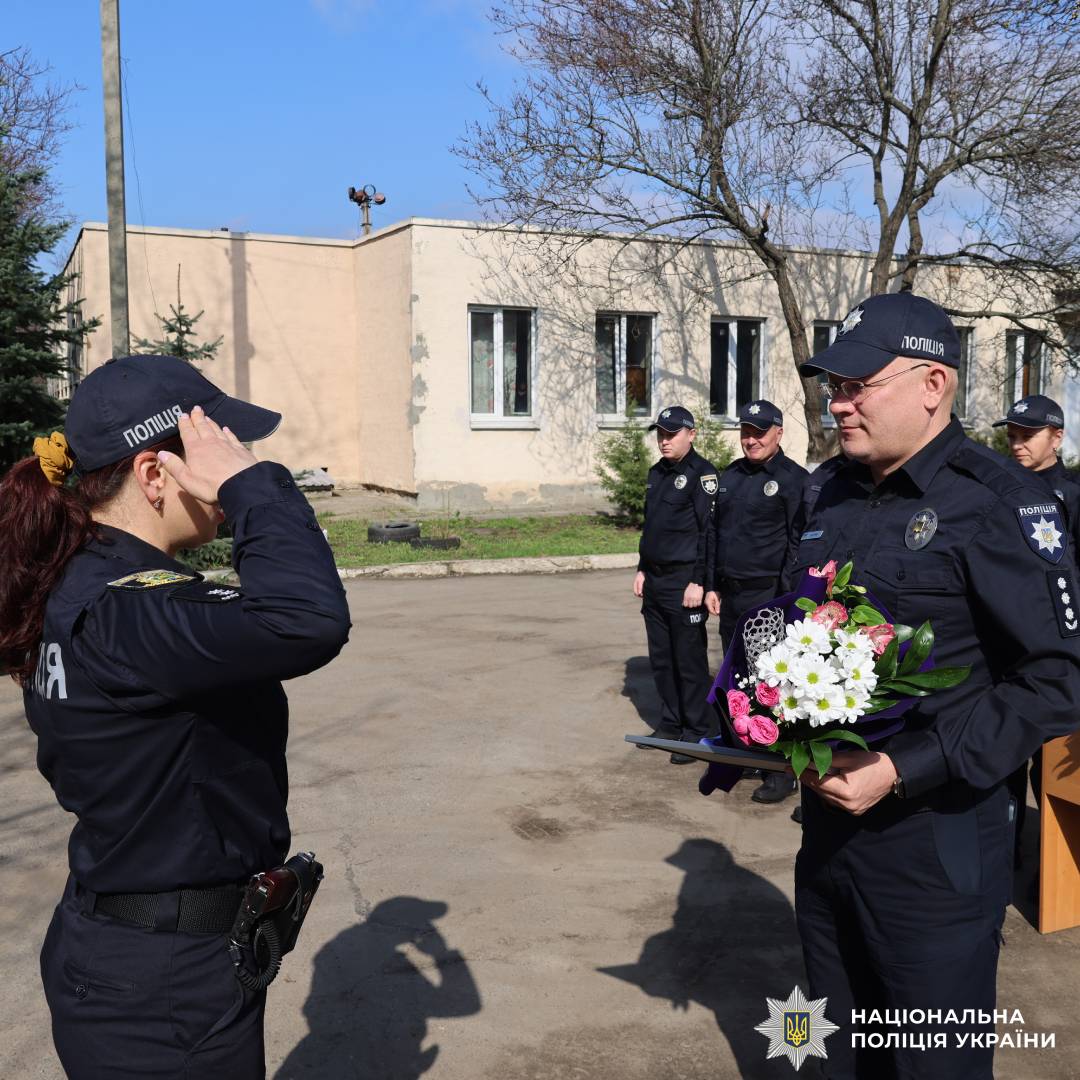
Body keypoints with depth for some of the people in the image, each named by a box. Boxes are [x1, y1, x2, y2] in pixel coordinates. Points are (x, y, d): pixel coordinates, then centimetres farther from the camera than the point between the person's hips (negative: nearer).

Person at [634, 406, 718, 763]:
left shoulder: (701, 474, -10)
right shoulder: (657, 473, 14)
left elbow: (710, 531, -15)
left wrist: (698, 582, -18)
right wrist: (642, 570, 17)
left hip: (685, 583, -8)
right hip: (655, 582, 8)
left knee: (690, 661, -1)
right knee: (661, 659, 14)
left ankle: (696, 734, 10)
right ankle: (670, 725, 26)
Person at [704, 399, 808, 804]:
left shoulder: (794, 479, -8)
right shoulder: (729, 477, 13)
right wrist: (713, 586, 13)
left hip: (769, 598, -7)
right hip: (731, 596, 7)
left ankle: (782, 771, 7)